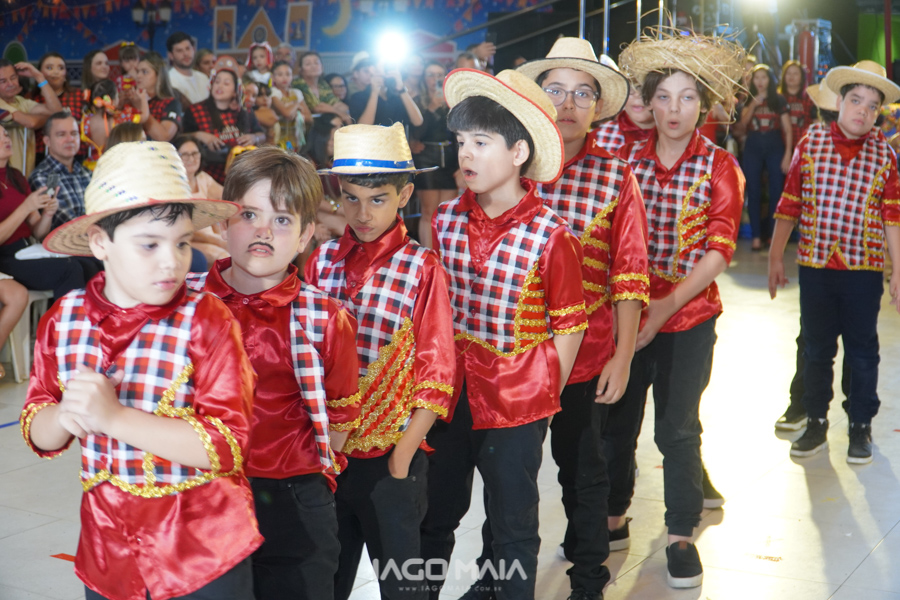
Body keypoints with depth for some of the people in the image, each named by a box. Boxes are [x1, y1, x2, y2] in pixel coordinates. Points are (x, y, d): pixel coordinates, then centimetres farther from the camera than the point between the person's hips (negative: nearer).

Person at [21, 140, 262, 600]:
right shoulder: (63, 321, -3)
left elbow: (227, 444, -21)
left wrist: (114, 416, -26)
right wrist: (66, 415, -17)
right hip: (106, 543, 4)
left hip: (204, 549, -3)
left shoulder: (207, 321, -16)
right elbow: (38, 434, 6)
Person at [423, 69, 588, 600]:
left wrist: (545, 400, -5)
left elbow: (569, 327, -7)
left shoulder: (550, 235, -13)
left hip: (517, 407, -4)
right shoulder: (447, 222, 0)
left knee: (513, 530, 11)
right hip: (449, 396, 4)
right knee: (434, 518, 18)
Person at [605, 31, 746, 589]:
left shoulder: (720, 165, -4)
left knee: (677, 427, 3)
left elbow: (720, 250, -9)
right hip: (624, 309, 3)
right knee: (617, 418, 12)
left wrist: (666, 307, -18)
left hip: (689, 317, -2)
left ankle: (682, 533, 21)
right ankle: (614, 516, 32)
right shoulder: (626, 156, 2)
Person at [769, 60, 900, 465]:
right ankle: (816, 423, 26)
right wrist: (775, 257, 3)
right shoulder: (810, 143, -1)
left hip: (864, 269, 0)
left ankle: (861, 427, 23)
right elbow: (789, 204, 3)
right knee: (816, 348, 11)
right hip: (814, 265, 1)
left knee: (862, 350, 8)